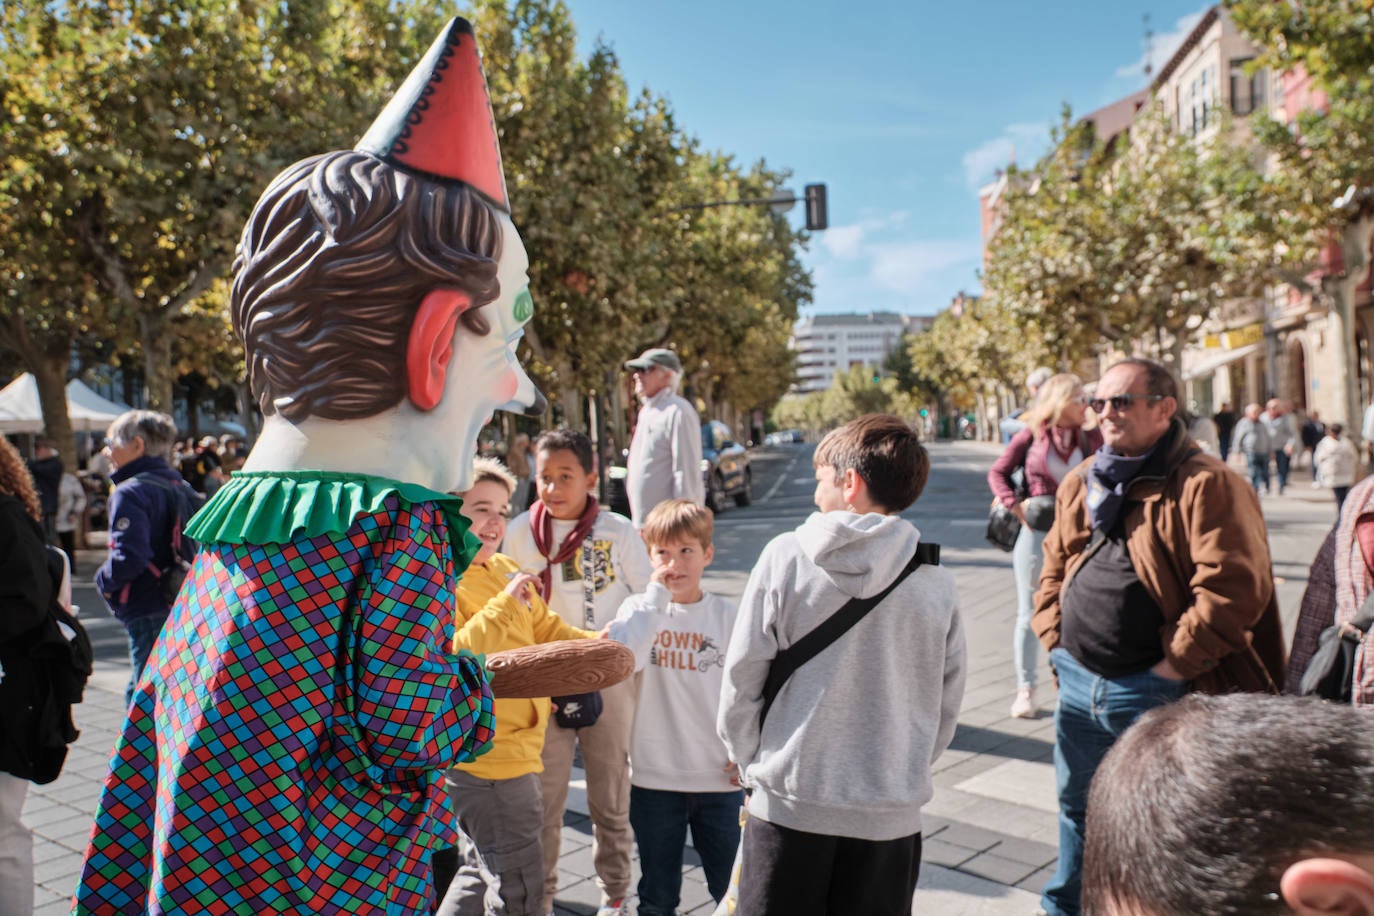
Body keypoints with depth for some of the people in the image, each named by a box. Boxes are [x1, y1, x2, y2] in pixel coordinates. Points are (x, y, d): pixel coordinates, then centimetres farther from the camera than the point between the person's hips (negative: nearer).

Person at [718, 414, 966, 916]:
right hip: (890, 810, 2)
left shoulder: (785, 557, -11)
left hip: (790, 799, -2)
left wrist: (749, 761, 8)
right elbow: (946, 704, 3)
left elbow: (741, 676, -8)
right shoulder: (937, 581, -5)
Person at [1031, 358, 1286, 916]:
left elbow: (1234, 586, -20)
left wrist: (1175, 662, -17)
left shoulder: (1207, 485, -12)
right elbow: (1053, 568, 18)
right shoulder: (1081, 483, 9)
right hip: (1077, 683, 7)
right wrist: (1054, 637, 7)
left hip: (1156, 692, -6)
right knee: (1077, 807, 23)